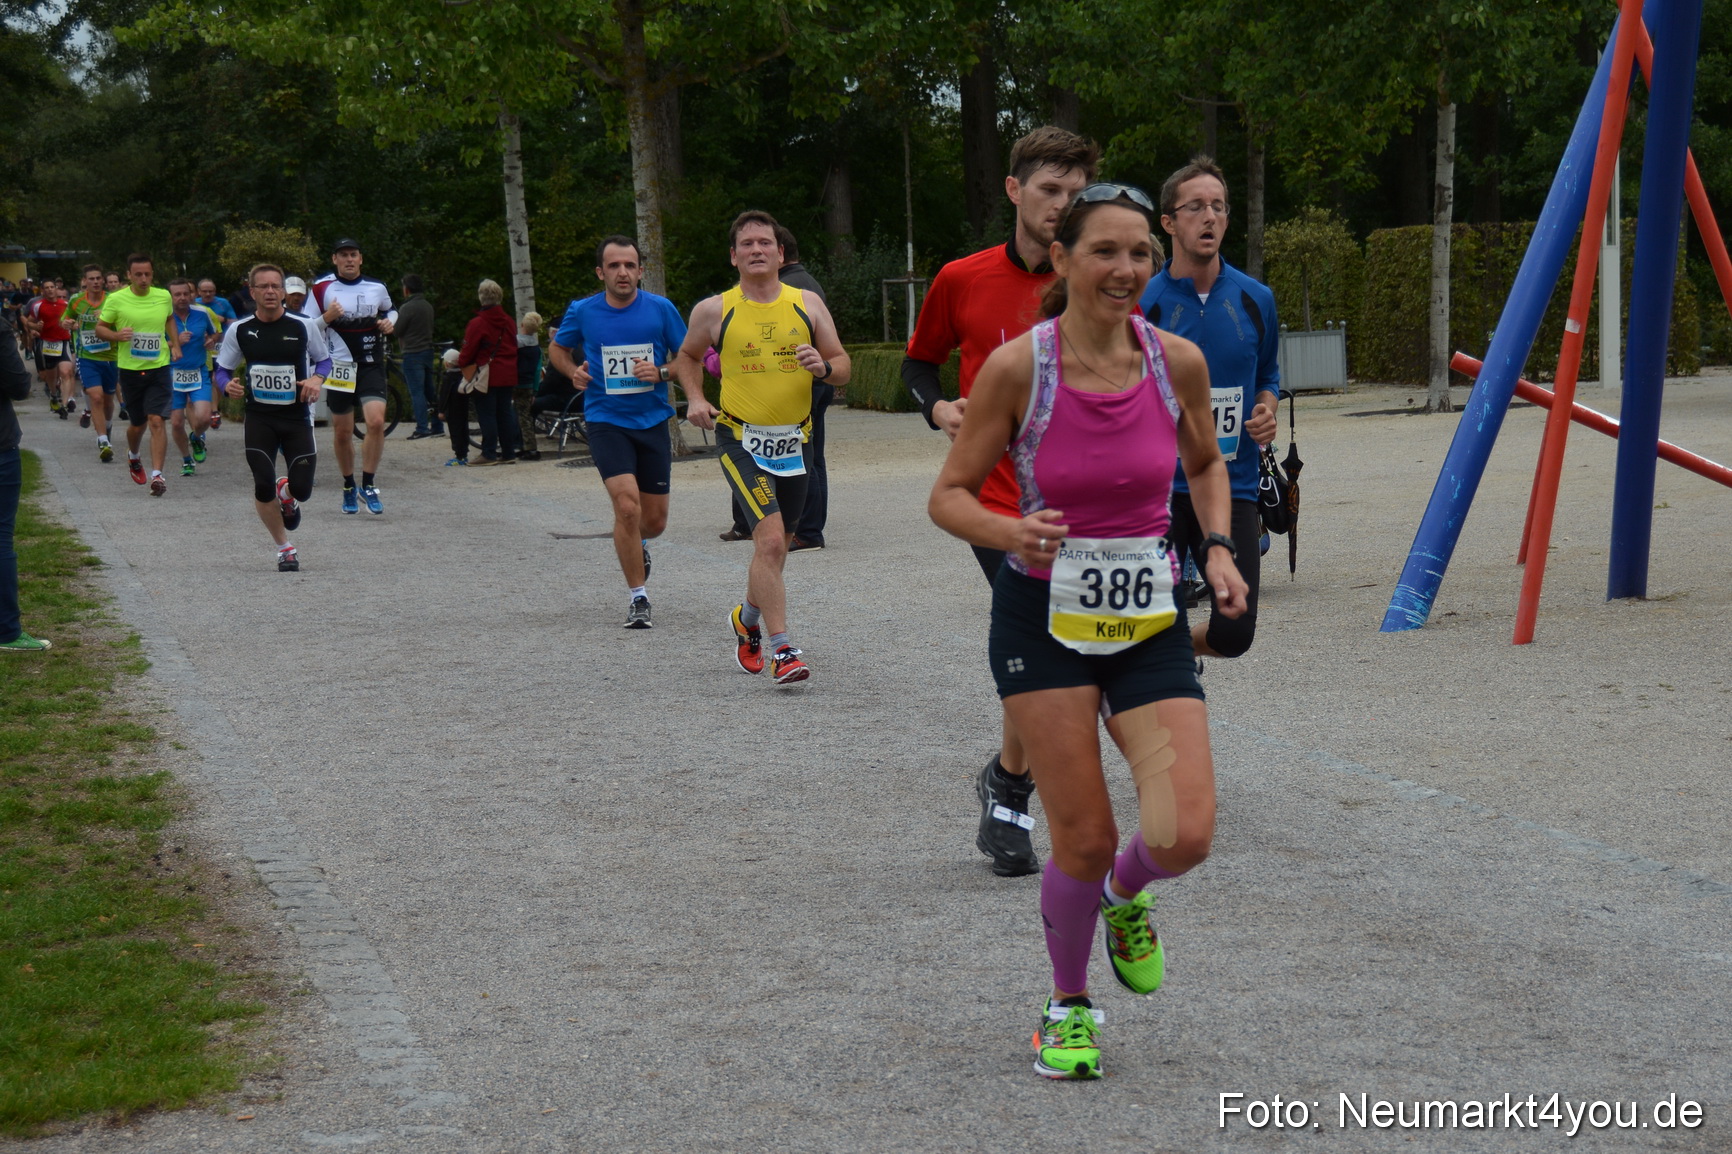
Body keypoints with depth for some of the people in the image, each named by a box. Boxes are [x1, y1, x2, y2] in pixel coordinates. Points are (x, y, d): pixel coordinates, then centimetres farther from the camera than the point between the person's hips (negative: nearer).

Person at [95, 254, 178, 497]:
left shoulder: (164, 297, 3)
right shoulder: (115, 300, -5)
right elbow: (99, 329, 3)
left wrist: (173, 342, 13)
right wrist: (116, 335, -17)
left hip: (159, 369, 0)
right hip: (130, 370, 0)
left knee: (157, 420, -14)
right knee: (137, 423, 13)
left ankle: (157, 474, -15)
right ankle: (133, 457, 45)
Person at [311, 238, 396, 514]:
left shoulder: (376, 288, 5)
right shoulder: (322, 288, -1)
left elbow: (390, 310, 25)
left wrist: (389, 322, 3)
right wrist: (327, 317, -18)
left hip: (371, 364, 1)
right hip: (338, 366, -1)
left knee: (376, 421, -18)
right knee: (342, 432, 6)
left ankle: (368, 485, -4)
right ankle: (348, 488, 26)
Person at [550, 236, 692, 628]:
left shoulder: (661, 309, -3)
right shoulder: (582, 312, -2)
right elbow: (557, 348, 17)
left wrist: (660, 373, -13)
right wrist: (574, 372, -3)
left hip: (653, 420, 2)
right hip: (606, 421, -2)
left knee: (655, 521, 8)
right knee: (627, 506, -19)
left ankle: (636, 544, 47)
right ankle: (638, 598, -5)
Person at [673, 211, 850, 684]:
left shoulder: (807, 304, 3)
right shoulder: (714, 310, -1)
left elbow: (843, 366, 7)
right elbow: (688, 356, 17)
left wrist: (823, 366, -15)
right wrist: (695, 399, 0)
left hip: (793, 441, 4)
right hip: (741, 440, -4)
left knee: (774, 547, 16)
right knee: (770, 540, -20)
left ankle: (747, 618, 44)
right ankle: (781, 650, -17)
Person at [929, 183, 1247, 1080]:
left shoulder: (1177, 361, -5)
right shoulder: (1017, 367, -13)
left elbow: (1205, 463, 16)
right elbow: (949, 497, -6)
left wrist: (1218, 550, 0)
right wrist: (1012, 532, -25)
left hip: (1149, 619, 3)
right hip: (1045, 618, -2)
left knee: (1184, 837, -11)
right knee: (1084, 838, -4)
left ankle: (1124, 898, 27)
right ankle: (1068, 1007, 24)